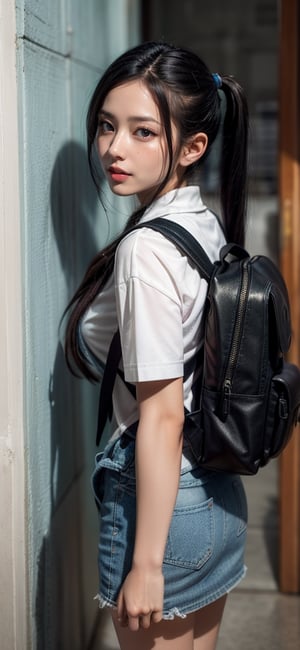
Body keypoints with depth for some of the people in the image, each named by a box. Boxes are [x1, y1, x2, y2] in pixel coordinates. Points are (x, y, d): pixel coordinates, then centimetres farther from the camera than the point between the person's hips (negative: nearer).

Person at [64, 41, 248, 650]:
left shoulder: (146, 250, -22)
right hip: (220, 496, 8)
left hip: (165, 501, -8)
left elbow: (162, 416, -23)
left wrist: (146, 564, -17)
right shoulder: (211, 228, 4)